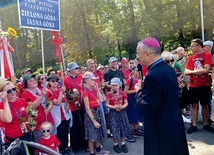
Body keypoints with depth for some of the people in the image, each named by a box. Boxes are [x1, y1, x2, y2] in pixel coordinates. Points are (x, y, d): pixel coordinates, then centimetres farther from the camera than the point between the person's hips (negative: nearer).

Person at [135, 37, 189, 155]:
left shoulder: (153, 76, -27)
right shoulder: (168, 68, 2)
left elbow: (147, 110, -24)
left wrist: (139, 91, -9)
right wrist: (145, 89, 5)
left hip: (161, 130, -9)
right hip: (175, 124, 9)